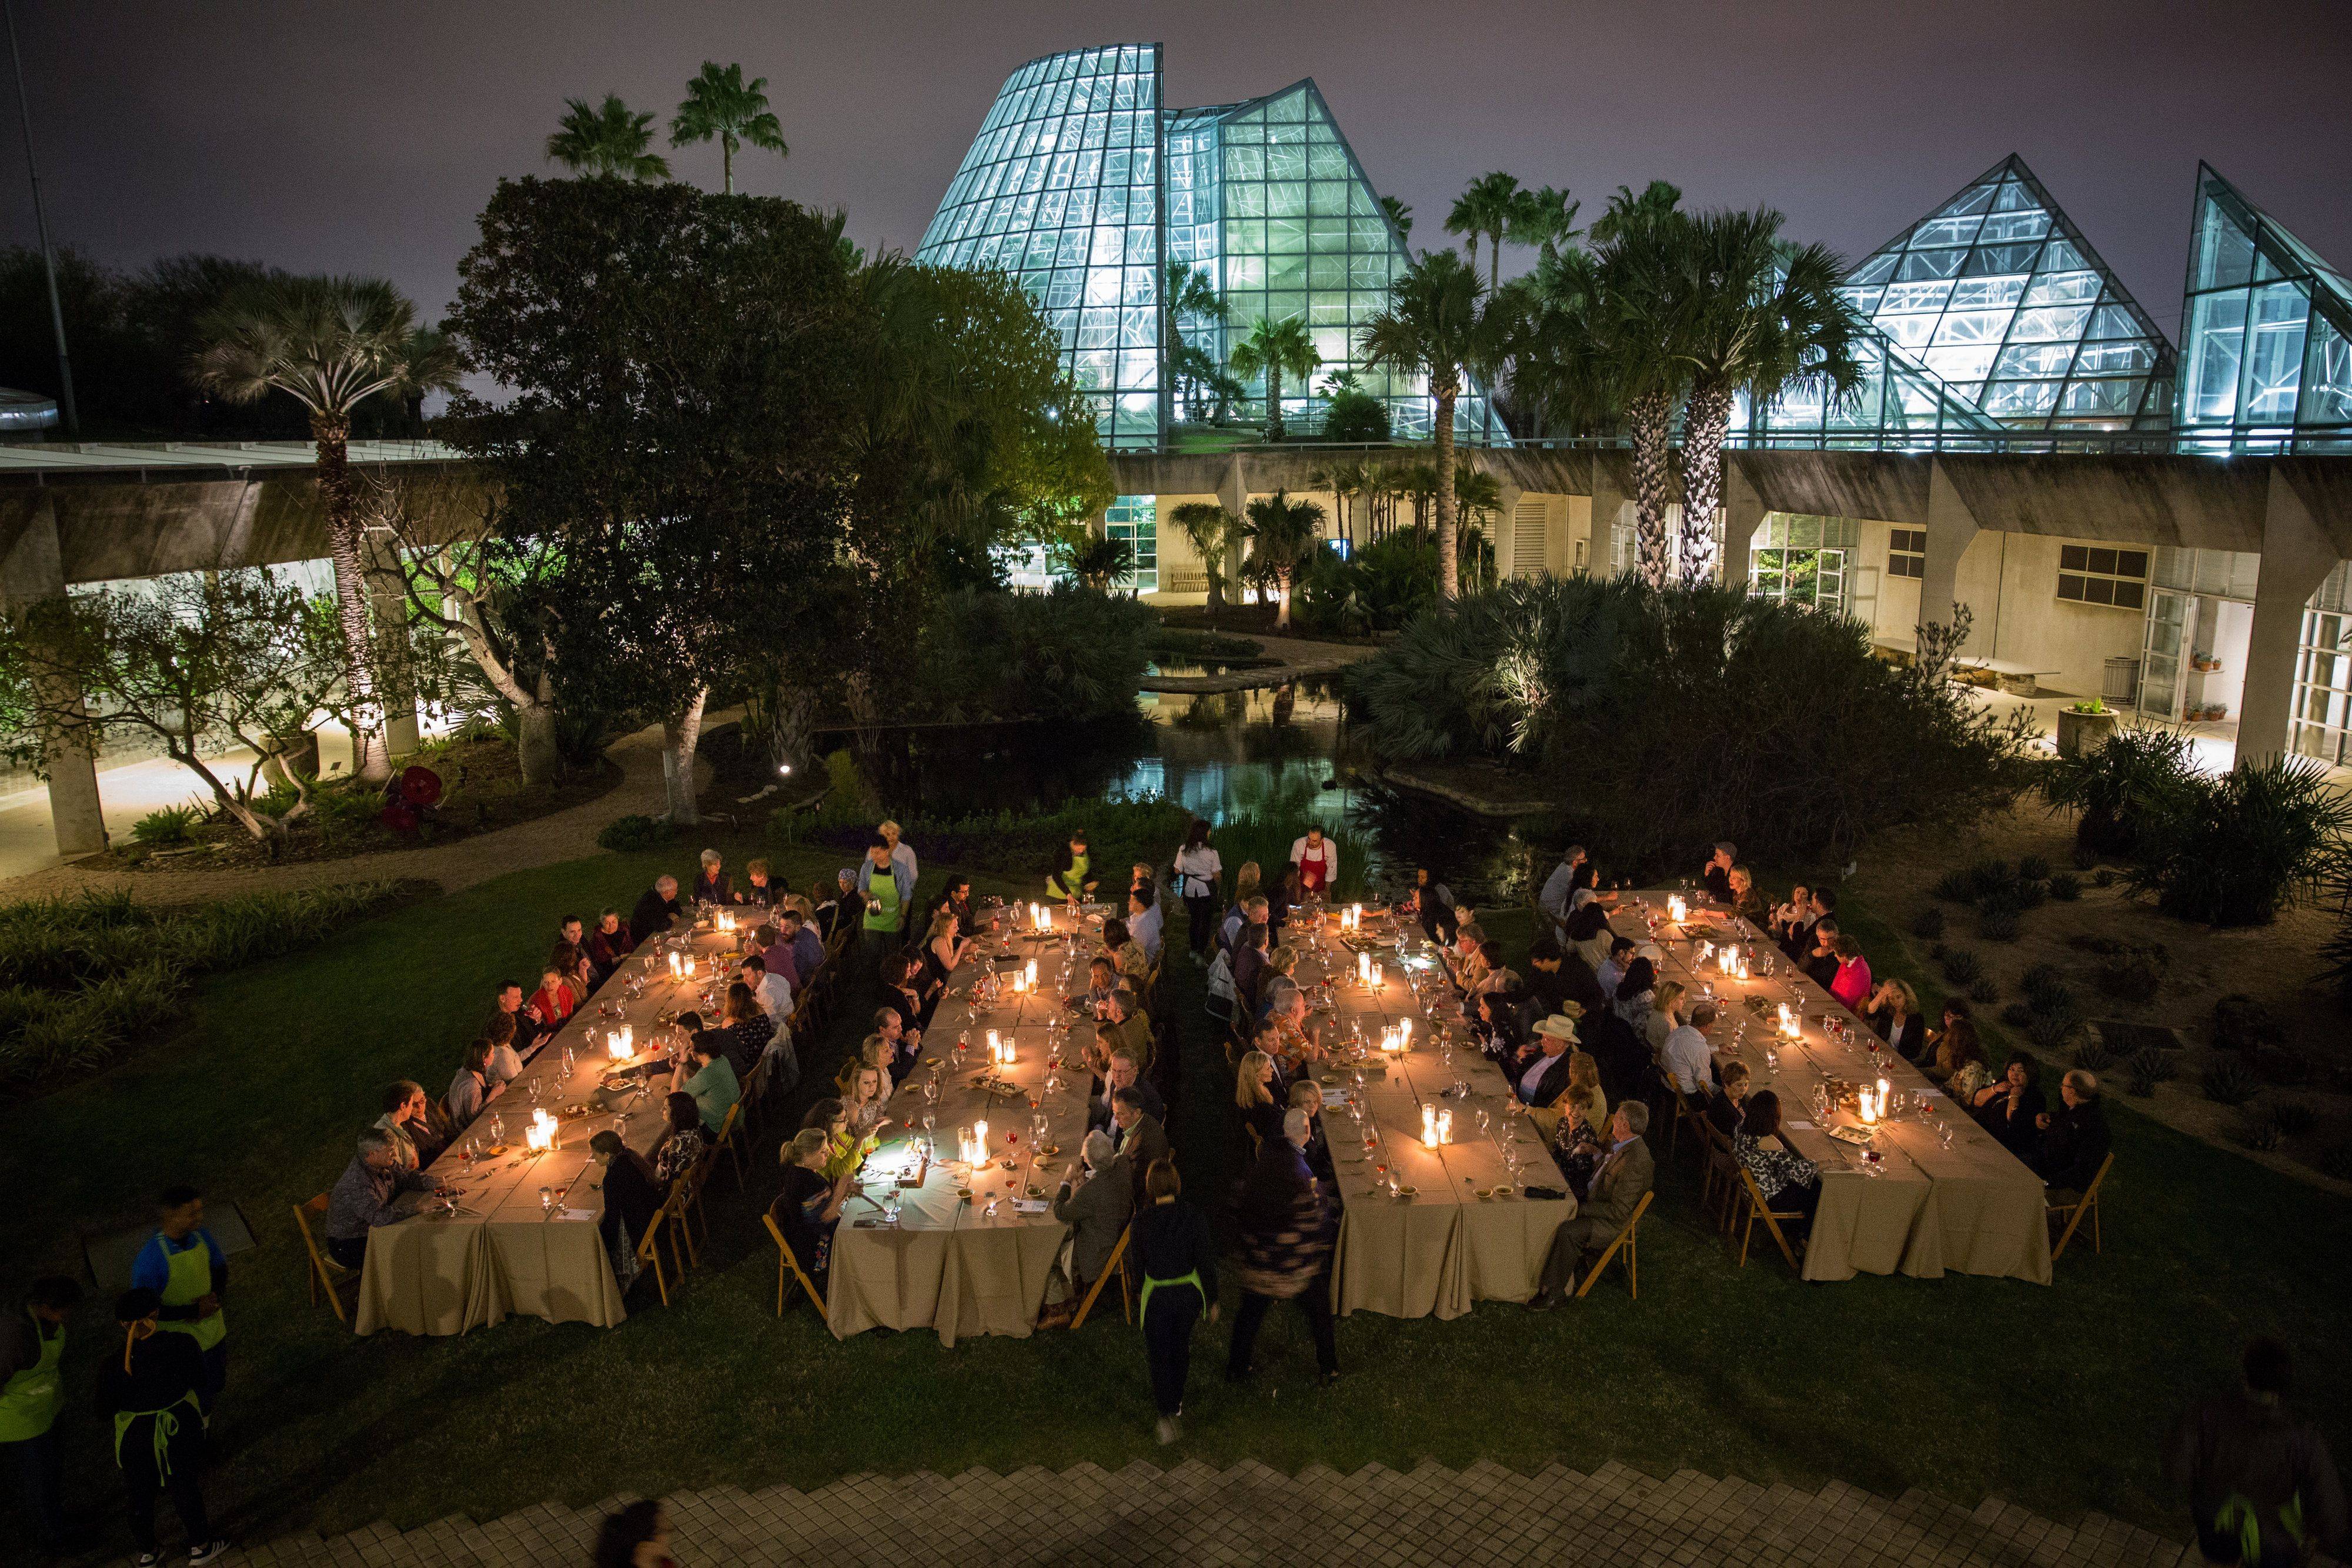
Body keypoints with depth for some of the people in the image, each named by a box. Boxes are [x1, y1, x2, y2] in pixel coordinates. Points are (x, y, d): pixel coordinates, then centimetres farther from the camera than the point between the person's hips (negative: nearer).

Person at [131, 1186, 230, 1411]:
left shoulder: (201, 1235, -15)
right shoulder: (150, 1259, -31)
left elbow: (220, 1268, 3)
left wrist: (215, 1295, -16)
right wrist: (192, 1312, -25)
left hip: (213, 1334, 6)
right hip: (179, 1343, -6)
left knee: (214, 1385, 27)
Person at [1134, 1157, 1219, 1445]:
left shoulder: (1142, 1220, -18)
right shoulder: (1194, 1217, -15)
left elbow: (1137, 1260, -7)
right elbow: (1206, 1261, -9)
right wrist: (1212, 1300, 1)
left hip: (1157, 1295, -2)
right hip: (1189, 1292, 2)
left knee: (1159, 1355, 12)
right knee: (1180, 1346, 26)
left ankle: (1168, 1416, 1)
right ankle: (1175, 1402, 42)